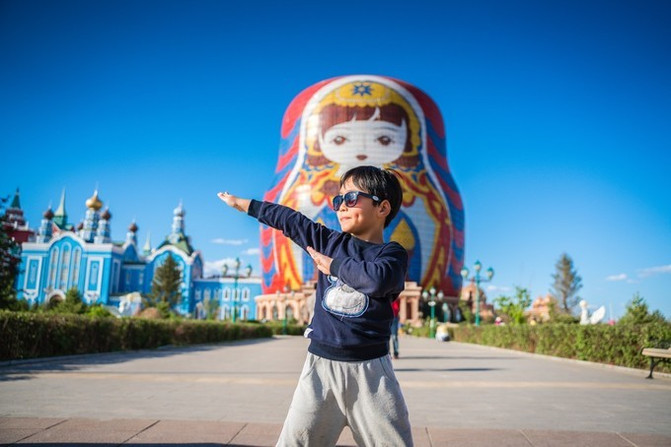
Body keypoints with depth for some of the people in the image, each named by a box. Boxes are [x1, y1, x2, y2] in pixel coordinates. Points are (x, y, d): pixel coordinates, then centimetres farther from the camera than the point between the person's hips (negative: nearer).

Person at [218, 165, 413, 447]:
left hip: (370, 368, -2)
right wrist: (241, 203, 23)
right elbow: (289, 219, 15)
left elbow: (378, 279, -26)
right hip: (321, 363, 3)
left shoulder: (392, 253, -4)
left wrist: (332, 265, -13)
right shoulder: (329, 241, 9)